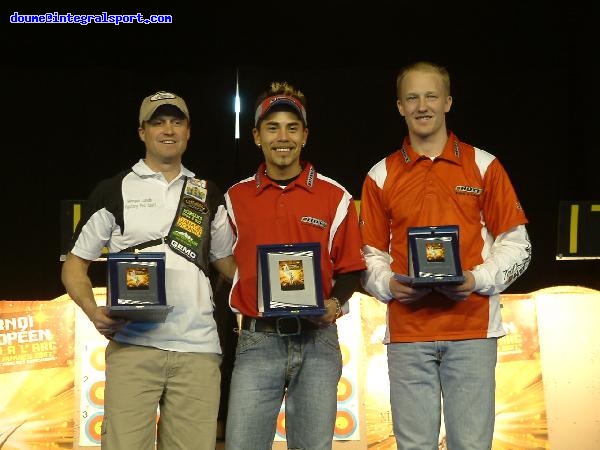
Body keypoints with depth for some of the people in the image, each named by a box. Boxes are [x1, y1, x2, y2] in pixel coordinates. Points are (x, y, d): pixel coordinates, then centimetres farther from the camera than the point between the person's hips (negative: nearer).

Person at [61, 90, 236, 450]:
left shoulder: (210, 196, 17)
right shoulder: (113, 192, 9)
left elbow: (230, 264, 22)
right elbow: (75, 266, 10)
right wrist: (93, 310, -10)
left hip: (198, 347, 2)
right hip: (133, 345, -2)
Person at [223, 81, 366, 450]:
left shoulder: (335, 197, 5)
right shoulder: (236, 198, 8)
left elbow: (350, 268, 8)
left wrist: (335, 302, -10)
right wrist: (234, 306, -2)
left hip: (317, 340, 0)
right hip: (257, 340, 0)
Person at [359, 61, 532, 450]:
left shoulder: (484, 166, 7)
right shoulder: (381, 176, 11)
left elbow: (516, 244, 6)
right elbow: (370, 254, 12)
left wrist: (479, 279, -10)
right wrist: (388, 284, -8)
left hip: (473, 326, -1)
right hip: (407, 330, 1)